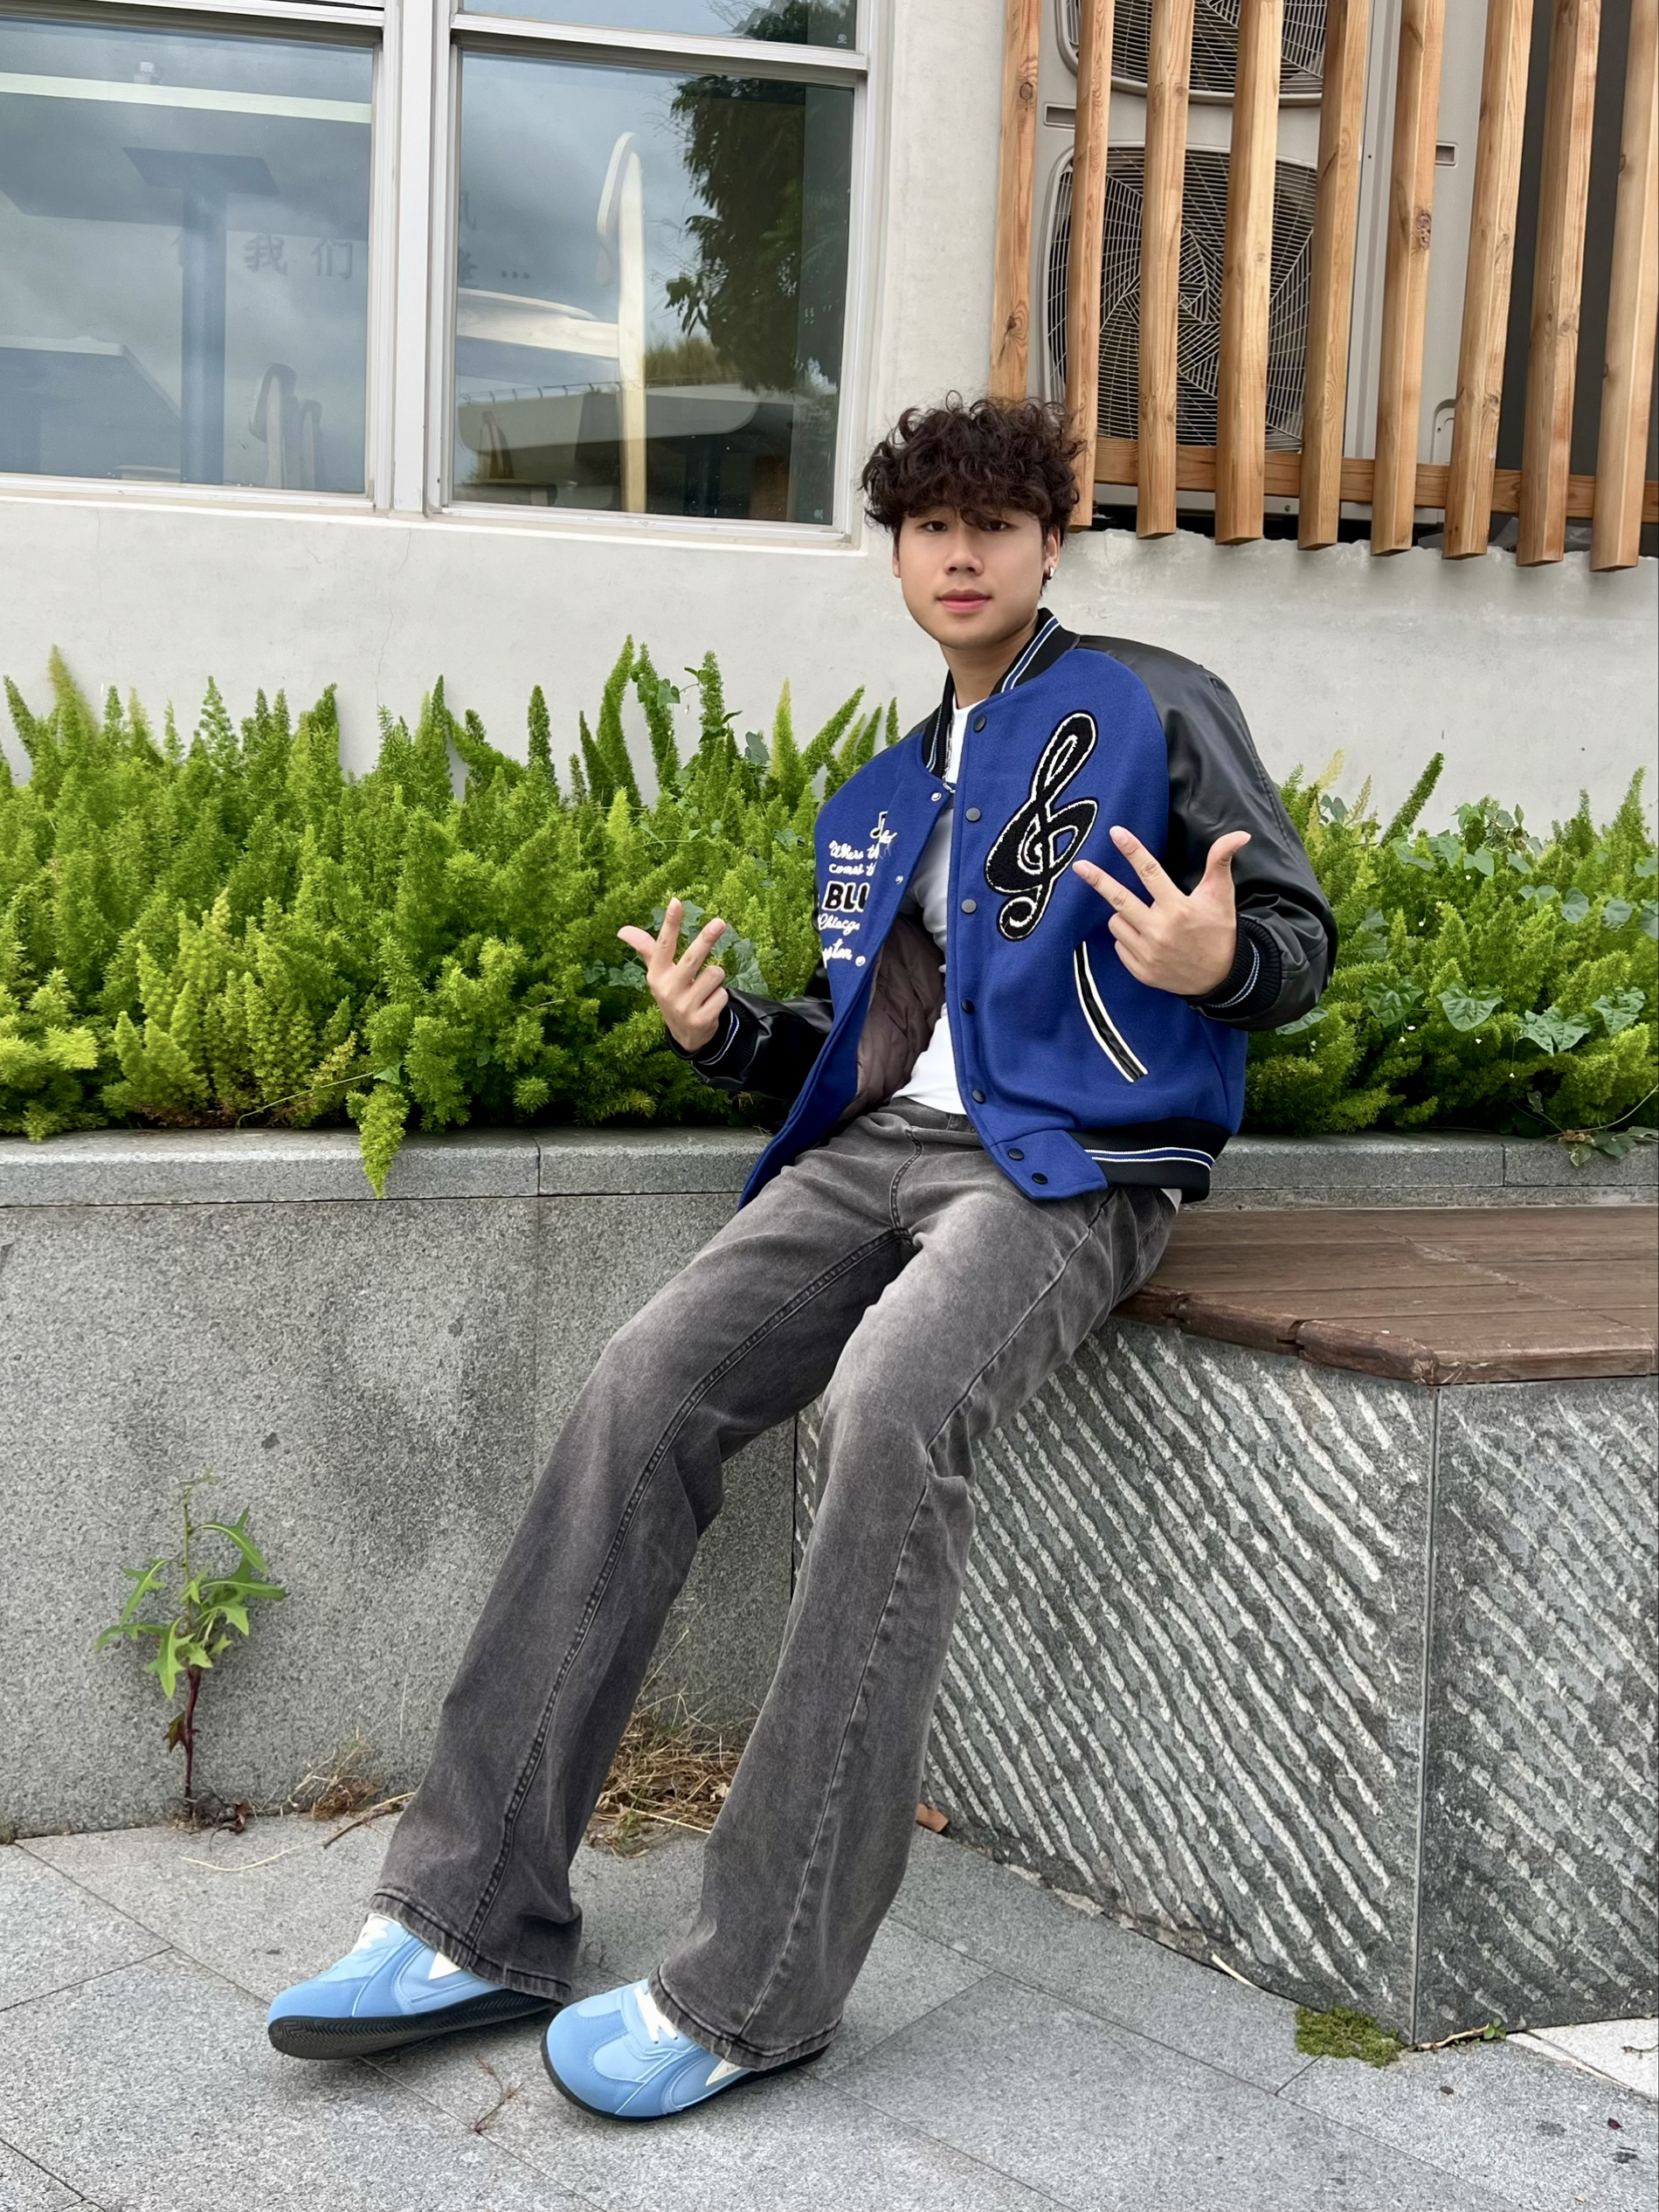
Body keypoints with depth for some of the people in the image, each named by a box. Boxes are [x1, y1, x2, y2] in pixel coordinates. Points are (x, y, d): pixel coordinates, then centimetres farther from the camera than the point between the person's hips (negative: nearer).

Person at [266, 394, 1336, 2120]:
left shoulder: (1151, 708, 7)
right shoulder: (881, 797, 25)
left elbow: (1300, 939, 4)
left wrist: (1218, 961, -19)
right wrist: (725, 1031, 5)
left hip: (1070, 1167, -6)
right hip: (875, 1148, 6)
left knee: (890, 1409, -34)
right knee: (645, 1384, -18)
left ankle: (756, 1989, -27)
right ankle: (479, 1916, -14)